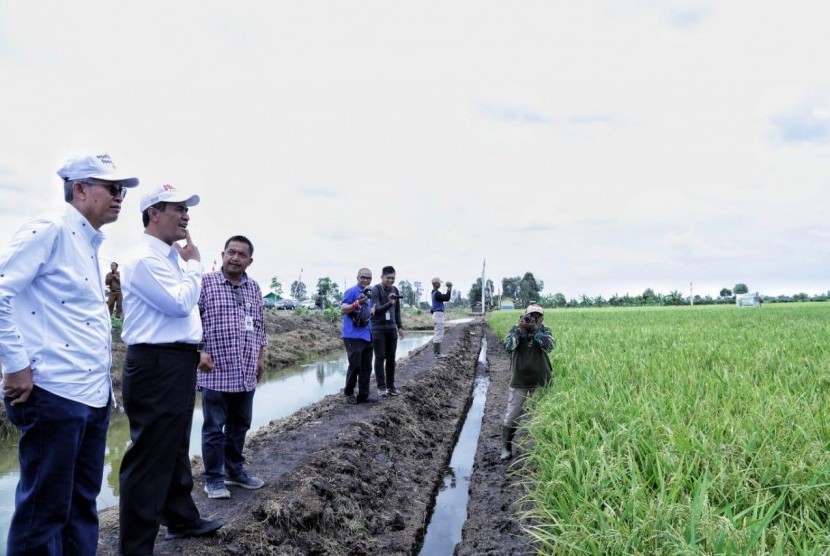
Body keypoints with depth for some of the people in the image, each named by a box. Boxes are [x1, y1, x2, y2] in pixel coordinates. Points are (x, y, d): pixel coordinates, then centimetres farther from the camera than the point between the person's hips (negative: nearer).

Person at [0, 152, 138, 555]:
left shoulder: (90, 244, 16)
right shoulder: (50, 230, -10)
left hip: (94, 394, 9)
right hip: (53, 392, -9)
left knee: (82, 503, 17)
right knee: (44, 509, 3)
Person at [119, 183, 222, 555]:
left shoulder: (169, 257, 15)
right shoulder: (145, 259, -16)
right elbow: (180, 303, -22)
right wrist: (194, 264, -10)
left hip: (176, 364, 10)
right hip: (156, 366, -10)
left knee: (175, 449, 21)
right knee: (149, 457, -2)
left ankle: (182, 519, 37)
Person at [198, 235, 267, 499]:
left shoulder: (254, 288, 11)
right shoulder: (205, 282, -4)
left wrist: (261, 357, 15)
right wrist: (199, 351, -13)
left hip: (246, 373, 5)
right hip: (216, 371, -5)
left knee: (240, 425, 15)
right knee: (214, 427, 3)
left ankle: (235, 471, 29)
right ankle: (213, 478, 16)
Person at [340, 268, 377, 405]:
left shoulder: (368, 293, 15)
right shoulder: (352, 291, -9)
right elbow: (342, 310, -18)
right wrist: (357, 303, -29)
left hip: (367, 336, 8)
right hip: (353, 336, -8)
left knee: (366, 367, 7)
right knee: (355, 366, -3)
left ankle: (363, 395, 13)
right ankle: (349, 393, 14)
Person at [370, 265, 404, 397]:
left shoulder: (395, 290, 7)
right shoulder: (375, 290, -10)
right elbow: (376, 310, -20)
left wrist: (400, 327, 14)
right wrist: (389, 303, -34)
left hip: (392, 328, 5)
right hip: (378, 329, -5)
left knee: (391, 357, 5)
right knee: (380, 357, -2)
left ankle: (390, 385, 12)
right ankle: (381, 386, 5)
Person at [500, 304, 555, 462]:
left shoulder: (545, 330, -1)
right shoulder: (516, 329, -2)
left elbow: (549, 346, -20)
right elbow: (508, 347, -18)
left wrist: (535, 328, -21)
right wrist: (520, 328, -21)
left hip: (540, 380, 1)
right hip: (519, 380, -1)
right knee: (511, 416, -2)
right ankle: (506, 448, 13)